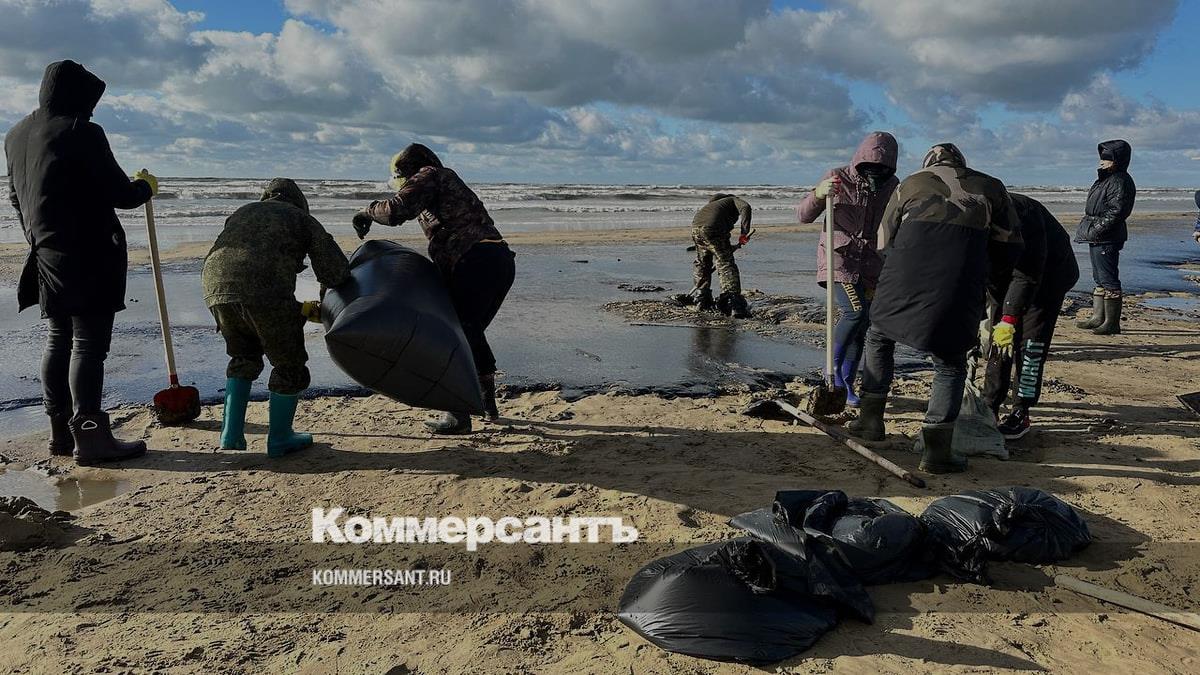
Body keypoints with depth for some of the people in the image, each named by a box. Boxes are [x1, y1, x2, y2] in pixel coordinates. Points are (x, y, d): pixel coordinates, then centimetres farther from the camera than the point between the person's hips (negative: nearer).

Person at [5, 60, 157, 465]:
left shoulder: (16, 135, 13)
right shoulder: (81, 133, -13)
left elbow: (15, 196, 21)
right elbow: (119, 194, -11)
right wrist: (145, 187, 10)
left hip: (46, 256, 8)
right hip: (89, 256, -8)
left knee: (58, 340, 13)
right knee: (89, 343, -7)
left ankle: (60, 432, 18)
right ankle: (89, 437, -6)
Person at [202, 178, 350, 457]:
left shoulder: (241, 214, 35)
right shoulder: (303, 220, 22)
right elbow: (336, 271, 13)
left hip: (217, 289, 5)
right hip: (265, 292, -5)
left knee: (244, 357, 28)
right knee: (290, 364, 15)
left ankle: (231, 433, 22)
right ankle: (279, 438, 23)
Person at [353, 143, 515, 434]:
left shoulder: (429, 175, 6)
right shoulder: (452, 182, 33)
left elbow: (396, 209, -11)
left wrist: (369, 212, 7)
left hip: (476, 262, -9)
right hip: (503, 261, 9)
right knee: (472, 332, 21)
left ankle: (459, 415, 0)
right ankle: (488, 405, 28)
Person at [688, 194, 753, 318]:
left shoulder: (714, 204, 42)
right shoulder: (734, 200, 23)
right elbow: (745, 208, -3)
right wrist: (744, 232, -7)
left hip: (696, 227, 7)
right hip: (713, 229, -7)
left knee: (702, 264, 25)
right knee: (727, 265, -3)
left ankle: (702, 302, 32)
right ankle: (734, 305, -11)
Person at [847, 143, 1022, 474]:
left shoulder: (909, 184, 30)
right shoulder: (990, 186, 29)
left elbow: (885, 243, 27)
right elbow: (1010, 247, 26)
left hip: (910, 256, 0)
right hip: (965, 262, 0)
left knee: (879, 336, 24)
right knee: (950, 362, 12)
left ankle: (871, 419, 24)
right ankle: (936, 448, 8)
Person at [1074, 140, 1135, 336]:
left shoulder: (1120, 181, -13)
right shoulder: (1105, 178, 18)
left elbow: (1115, 212, -21)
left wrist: (1097, 231, -21)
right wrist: (1089, 231, 15)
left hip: (1107, 239, -11)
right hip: (1096, 238, 11)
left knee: (1109, 281, -7)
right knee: (1100, 279, 15)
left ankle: (1112, 323, -4)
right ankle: (1098, 318, 23)